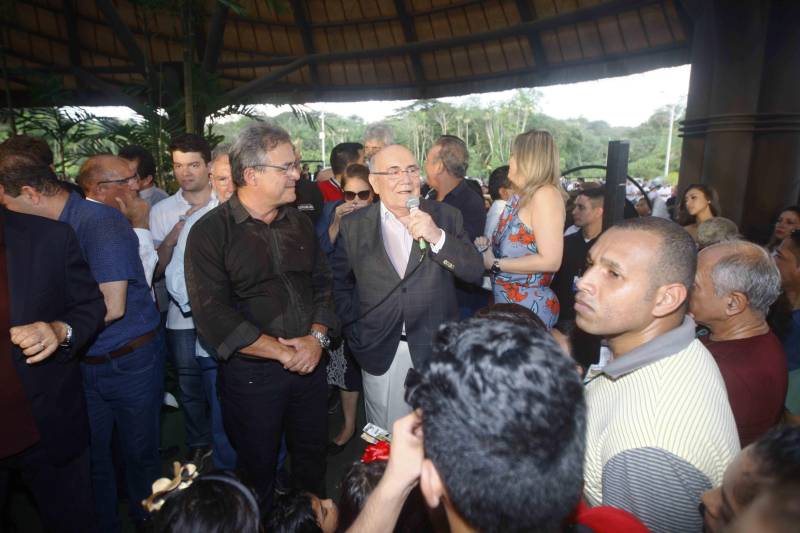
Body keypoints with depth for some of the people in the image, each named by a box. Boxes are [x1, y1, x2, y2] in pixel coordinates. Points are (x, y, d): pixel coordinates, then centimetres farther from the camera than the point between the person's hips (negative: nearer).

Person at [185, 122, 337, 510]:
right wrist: (284, 352, -18)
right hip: (250, 373, -4)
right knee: (258, 470, 16)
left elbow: (322, 284, 8)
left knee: (313, 460, 21)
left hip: (308, 363, 5)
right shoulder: (211, 232, -12)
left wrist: (317, 337, -9)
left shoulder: (299, 223, 5)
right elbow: (214, 316, -18)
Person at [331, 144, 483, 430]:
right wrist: (355, 333, 3)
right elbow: (339, 283, 8)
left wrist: (437, 237, -23)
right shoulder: (353, 226, -2)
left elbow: (475, 271, -9)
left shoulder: (446, 217, -3)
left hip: (435, 350, 0)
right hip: (379, 352, 0)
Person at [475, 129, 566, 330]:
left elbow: (550, 260, -22)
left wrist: (495, 264, -16)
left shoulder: (545, 194, -15)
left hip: (529, 306, -8)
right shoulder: (521, 196, 12)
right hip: (506, 300, 8)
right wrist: (490, 246, 0)